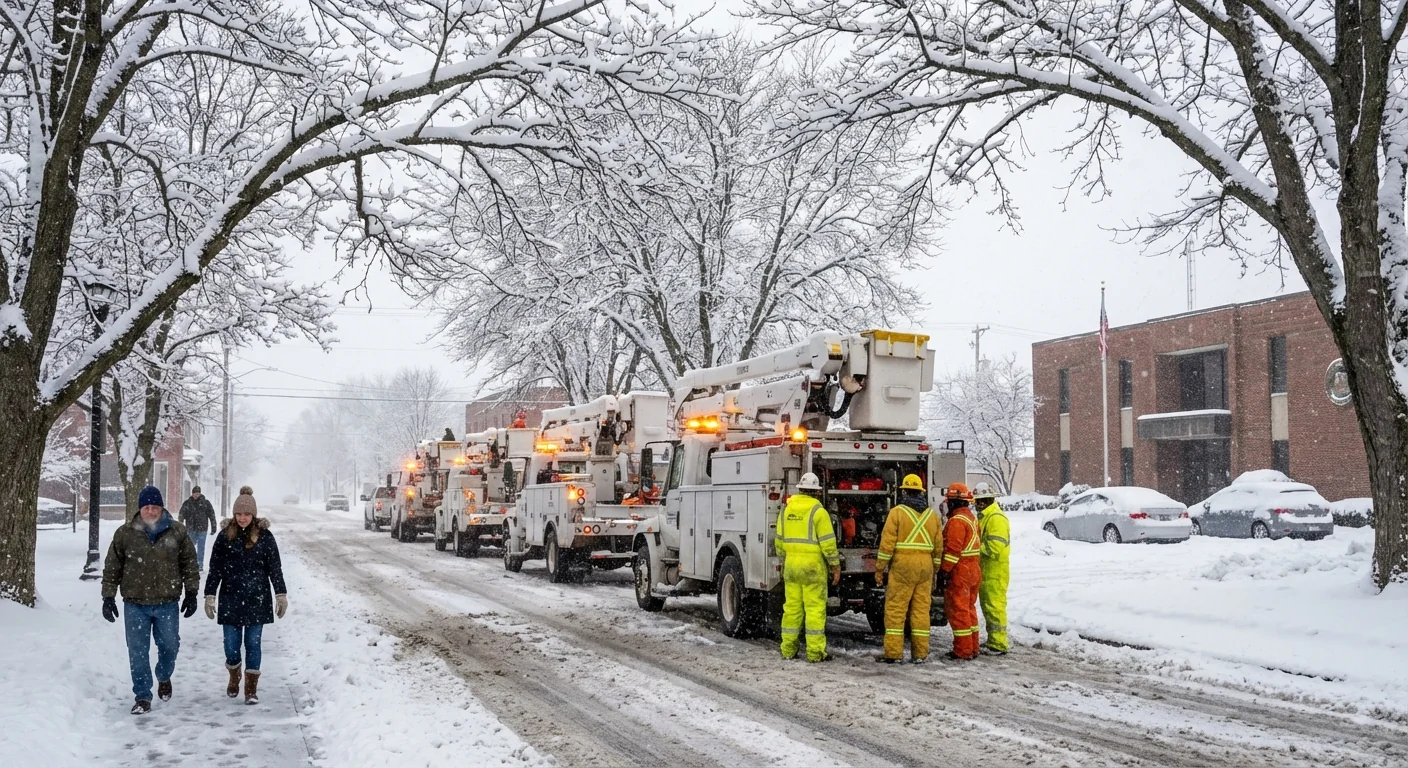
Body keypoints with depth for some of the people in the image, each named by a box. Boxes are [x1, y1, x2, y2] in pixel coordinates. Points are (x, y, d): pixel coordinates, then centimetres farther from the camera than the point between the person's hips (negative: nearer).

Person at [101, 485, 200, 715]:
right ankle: (143, 697, 10)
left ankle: (164, 677, 42)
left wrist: (191, 592, 3)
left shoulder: (177, 531, 0)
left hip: (167, 603, 1)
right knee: (138, 652, 1)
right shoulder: (125, 533, -1)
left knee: (169, 646, 12)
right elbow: (112, 568, 5)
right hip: (135, 604, -1)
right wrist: (108, 597, 1)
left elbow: (189, 563, 7)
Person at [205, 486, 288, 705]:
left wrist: (281, 595, -1)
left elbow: (275, 568, 1)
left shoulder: (264, 536, -2)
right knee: (231, 643, 5)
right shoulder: (225, 535, 0)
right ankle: (234, 678, 33)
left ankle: (251, 688, 9)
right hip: (230, 599, 1)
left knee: (253, 643, 1)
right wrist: (209, 596, 0)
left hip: (257, 599, -1)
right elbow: (215, 568, 3)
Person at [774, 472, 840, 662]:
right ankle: (815, 652, -3)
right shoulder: (817, 511, -9)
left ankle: (788, 649, 13)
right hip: (813, 566, -5)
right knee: (815, 608, -2)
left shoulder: (786, 510, 9)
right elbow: (828, 541, -11)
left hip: (791, 564, 6)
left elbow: (779, 540, 14)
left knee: (791, 606, 10)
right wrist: (835, 566, -4)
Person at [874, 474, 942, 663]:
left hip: (902, 565, -4)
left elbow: (887, 543, -8)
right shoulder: (932, 515, 11)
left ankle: (894, 653, -3)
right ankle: (920, 653, 8)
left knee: (895, 609, -1)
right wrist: (934, 572, 21)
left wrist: (879, 569, -3)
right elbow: (938, 547, 13)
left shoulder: (897, 512, -4)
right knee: (921, 610, 7)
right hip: (925, 566, 5)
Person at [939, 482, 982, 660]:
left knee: (958, 610, -4)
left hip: (959, 572, -10)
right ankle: (972, 648, 20)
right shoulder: (972, 518, 15)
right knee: (969, 609, 15)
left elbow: (953, 549, -23)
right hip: (973, 571, 10)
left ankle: (963, 650, -2)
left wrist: (945, 569, -19)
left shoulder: (957, 521, -17)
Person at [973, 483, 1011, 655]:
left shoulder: (996, 518, -15)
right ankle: (992, 640, 24)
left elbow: (995, 547, -23)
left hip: (995, 571, -11)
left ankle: (998, 644, -5)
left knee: (994, 606, -8)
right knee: (987, 605, 15)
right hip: (985, 570, 11)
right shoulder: (983, 516, 18)